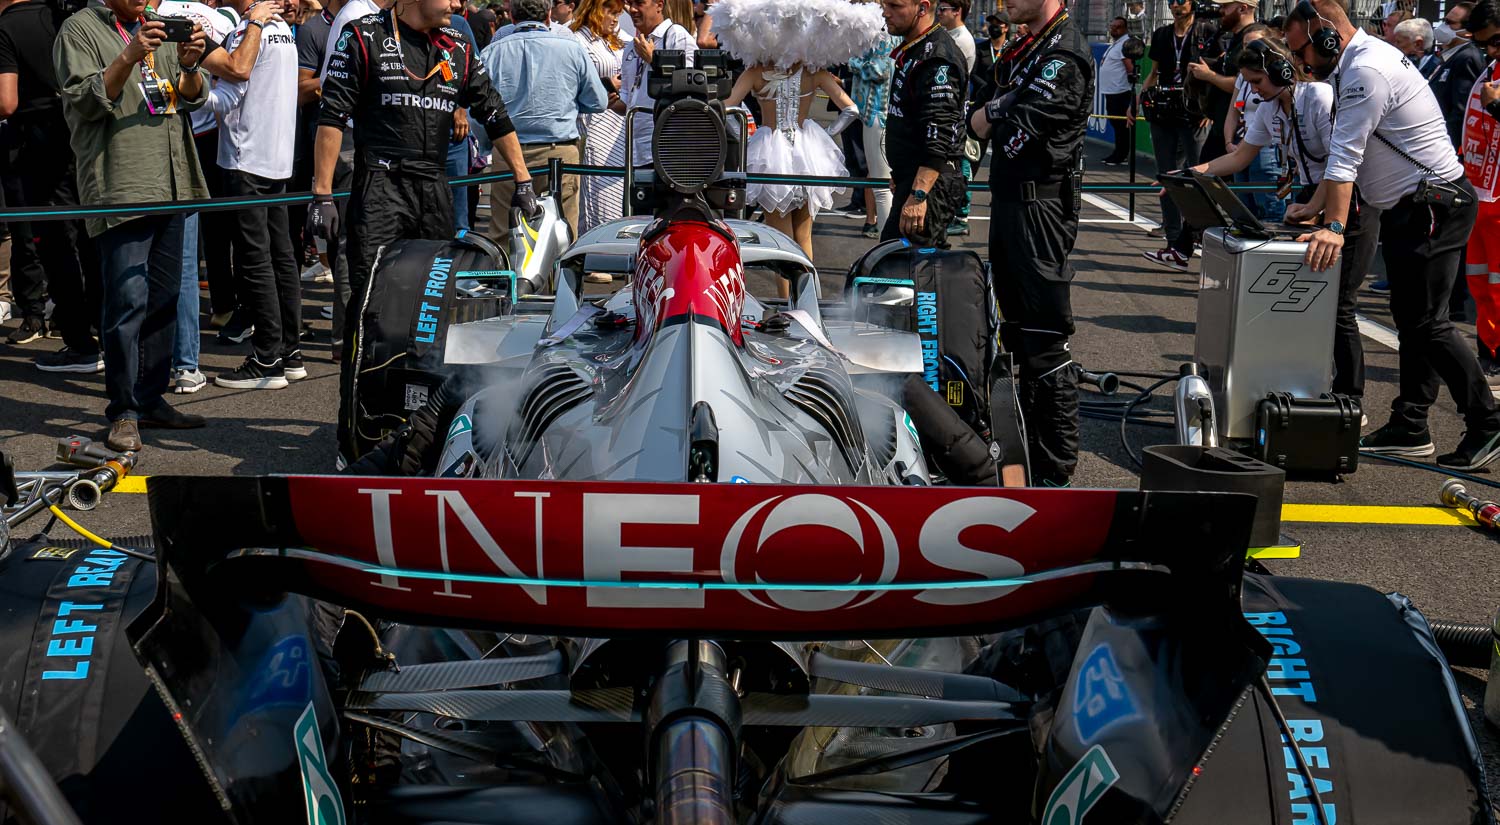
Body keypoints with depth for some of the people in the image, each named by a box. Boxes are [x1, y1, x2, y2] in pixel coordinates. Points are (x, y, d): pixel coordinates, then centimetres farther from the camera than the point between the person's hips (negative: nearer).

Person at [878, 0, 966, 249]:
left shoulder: (937, 58, -17)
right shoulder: (911, 50, 17)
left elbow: (938, 137, -25)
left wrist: (918, 195, -30)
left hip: (930, 181, -11)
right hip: (912, 177, 11)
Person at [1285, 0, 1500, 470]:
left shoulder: (1367, 70, -19)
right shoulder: (1356, 66, 14)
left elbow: (1345, 156, -25)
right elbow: (1344, 152, 20)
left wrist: (1334, 227, -28)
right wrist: (1315, 206, 16)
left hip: (1434, 206, -11)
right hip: (1409, 208, 11)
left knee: (1426, 323, -10)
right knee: (1410, 321, 11)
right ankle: (1410, 429, 16)